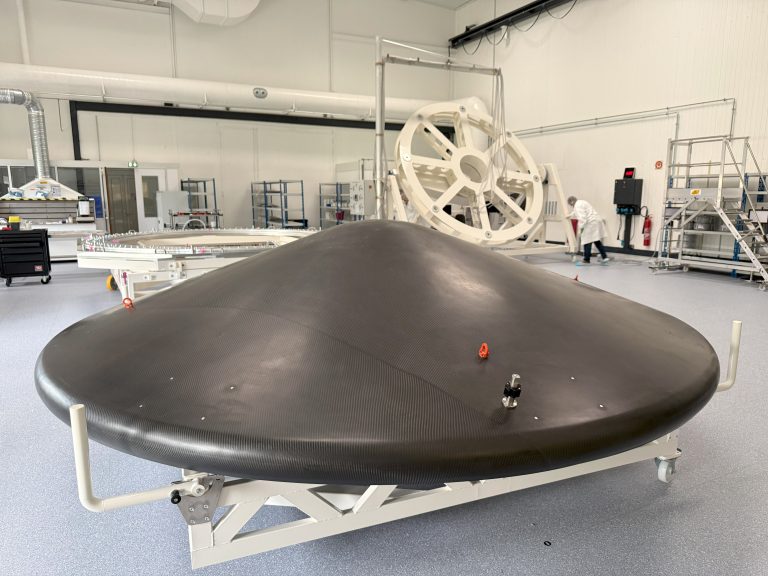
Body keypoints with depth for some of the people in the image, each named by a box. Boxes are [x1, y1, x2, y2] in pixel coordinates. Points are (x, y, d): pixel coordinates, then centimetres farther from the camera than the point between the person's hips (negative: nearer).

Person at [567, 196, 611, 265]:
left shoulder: (577, 206, -11)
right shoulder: (581, 202, 22)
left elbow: (582, 218, -22)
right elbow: (576, 212, 45)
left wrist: (581, 228, -19)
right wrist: (570, 215, 60)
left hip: (591, 223, -10)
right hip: (597, 221, 10)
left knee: (587, 241, -3)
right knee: (597, 241, 13)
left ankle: (586, 259, 2)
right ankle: (604, 256, 10)